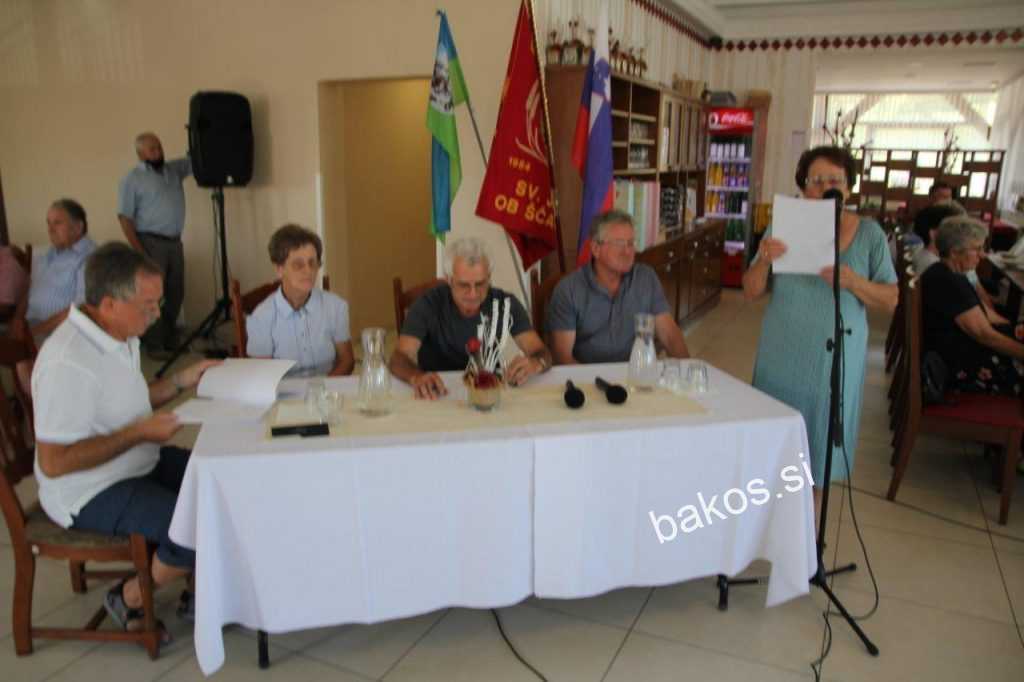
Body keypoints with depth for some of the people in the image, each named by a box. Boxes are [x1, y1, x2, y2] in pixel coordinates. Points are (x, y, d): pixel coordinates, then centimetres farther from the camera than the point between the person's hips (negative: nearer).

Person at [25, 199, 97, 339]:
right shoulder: (42, 257, 17)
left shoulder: (90, 258, -9)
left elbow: (80, 308, -16)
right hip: (27, 329, 7)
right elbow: (28, 290, 19)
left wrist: (39, 330, -15)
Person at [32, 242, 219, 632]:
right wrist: (139, 433, -25)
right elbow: (53, 462, -27)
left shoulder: (119, 336, 1)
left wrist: (182, 381, 4)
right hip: (91, 493, -10)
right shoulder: (68, 363, -29)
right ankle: (130, 599, 3)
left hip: (137, 465, 10)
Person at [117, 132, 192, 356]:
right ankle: (154, 345, 1)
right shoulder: (132, 179, -2)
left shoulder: (175, 169, 13)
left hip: (174, 242, 5)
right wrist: (139, 251, -14)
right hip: (151, 242, -5)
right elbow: (125, 218, -7)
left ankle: (169, 340, 20)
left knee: (175, 293, 8)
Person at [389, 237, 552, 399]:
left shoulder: (506, 304, -8)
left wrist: (535, 363, -36)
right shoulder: (428, 305, -13)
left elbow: (543, 354, -11)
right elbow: (399, 358, -21)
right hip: (439, 394, -2)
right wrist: (416, 377, -44)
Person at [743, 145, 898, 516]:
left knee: (818, 443, 11)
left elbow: (891, 300, -4)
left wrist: (854, 282, -23)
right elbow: (751, 292, -2)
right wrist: (764, 260, -22)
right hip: (782, 355, 1)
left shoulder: (869, 232, -3)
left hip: (835, 358, 0)